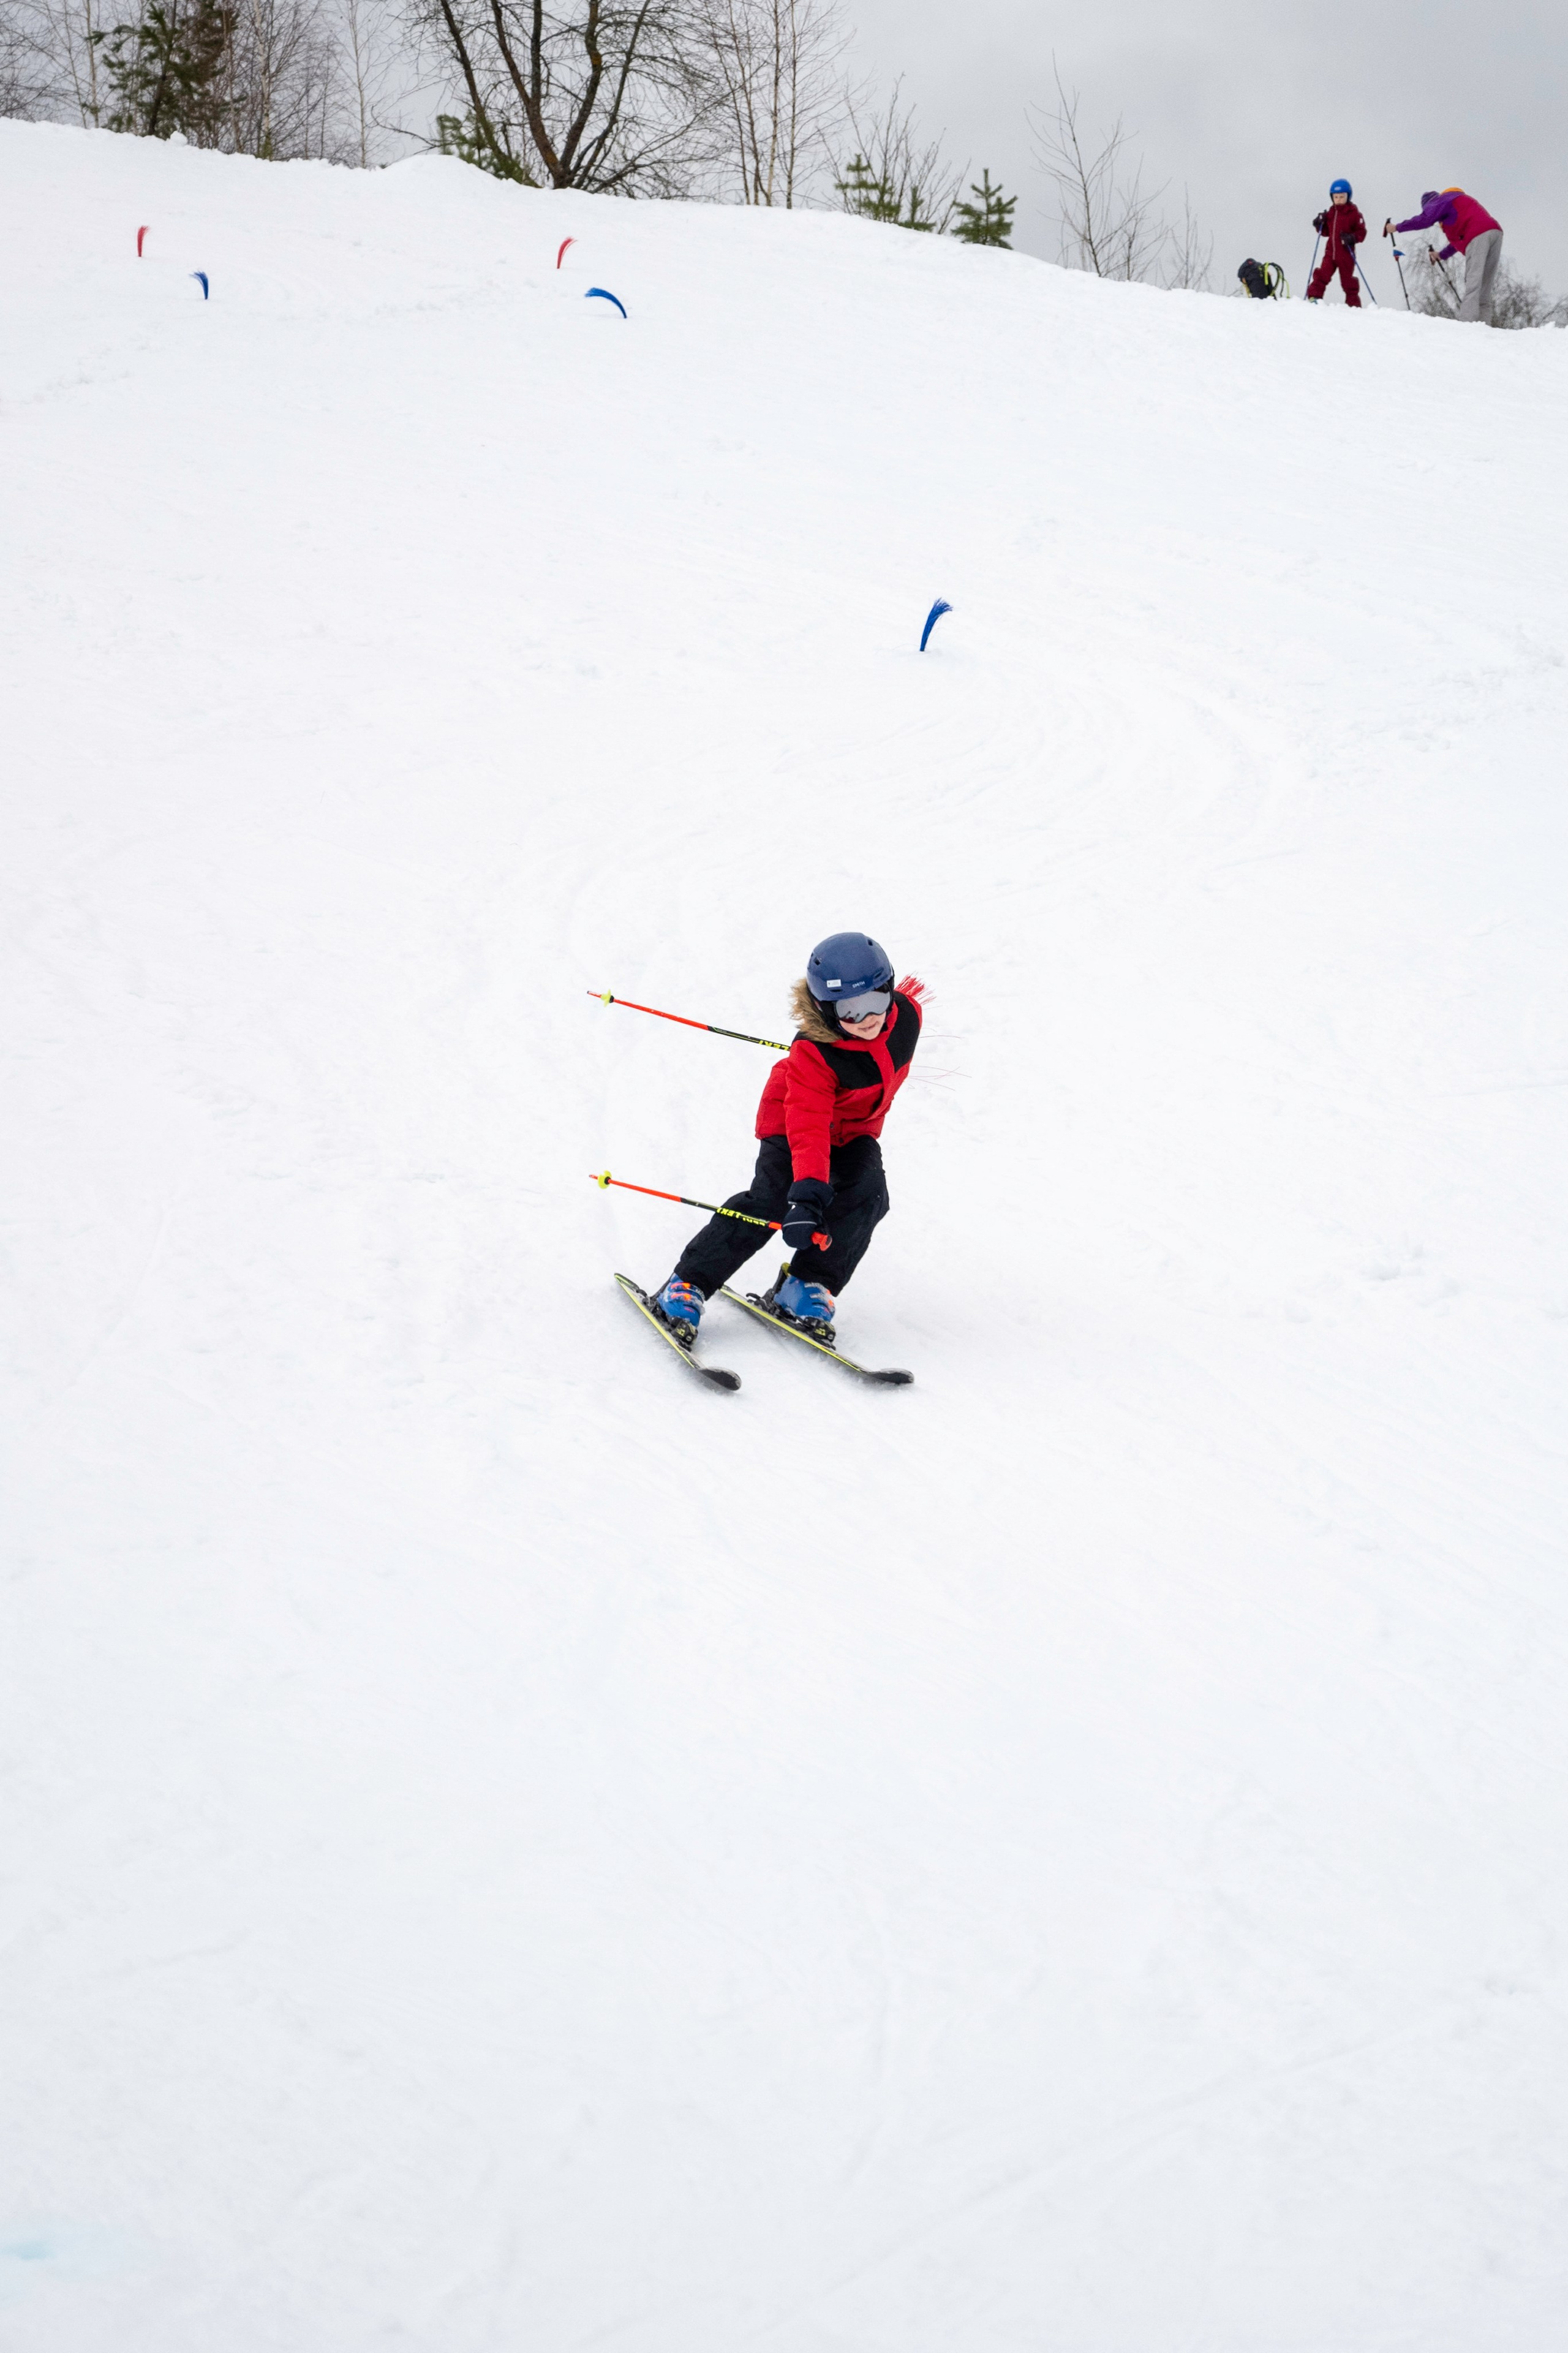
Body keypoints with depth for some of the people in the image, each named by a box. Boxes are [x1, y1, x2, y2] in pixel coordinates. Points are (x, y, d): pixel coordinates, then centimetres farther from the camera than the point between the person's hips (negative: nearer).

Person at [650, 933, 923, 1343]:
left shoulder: (906, 1014, -20)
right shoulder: (812, 1056, -36)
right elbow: (808, 1126, -44)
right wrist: (808, 1190, -58)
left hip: (855, 1130, 6)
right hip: (792, 1120, -6)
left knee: (867, 1196, -19)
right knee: (770, 1199, -23)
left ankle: (806, 1286, -11)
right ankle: (688, 1285, -16)